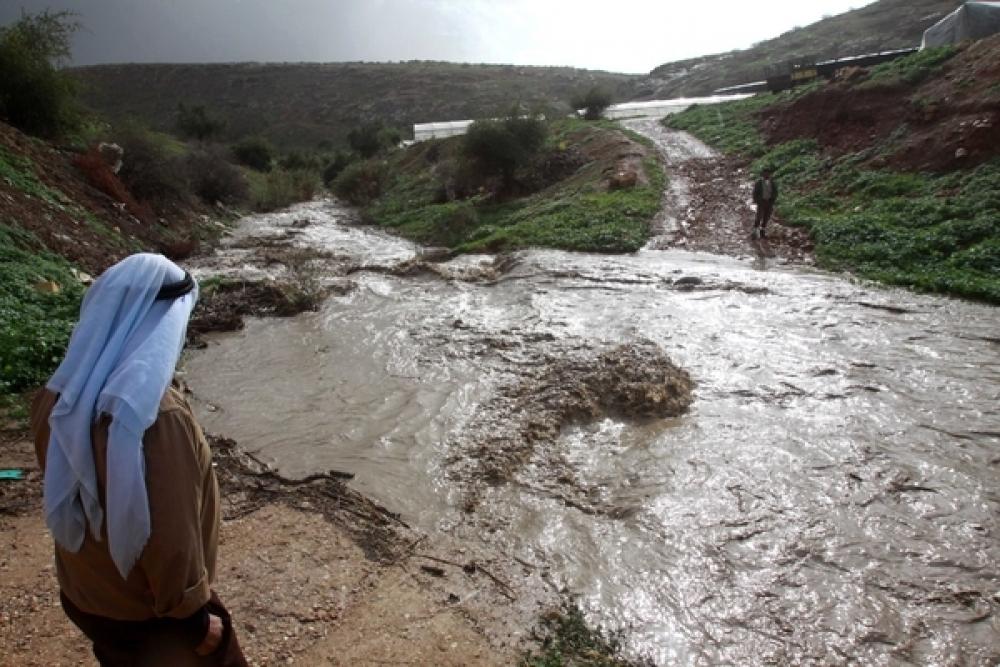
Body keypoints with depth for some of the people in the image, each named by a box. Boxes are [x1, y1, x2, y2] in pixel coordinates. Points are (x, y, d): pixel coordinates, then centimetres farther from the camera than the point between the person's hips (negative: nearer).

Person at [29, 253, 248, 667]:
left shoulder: (56, 399, -11)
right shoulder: (158, 415, -34)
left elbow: (67, 491, 4)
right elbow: (172, 536, -27)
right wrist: (195, 615, -16)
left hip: (82, 593, 7)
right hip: (148, 608, -6)